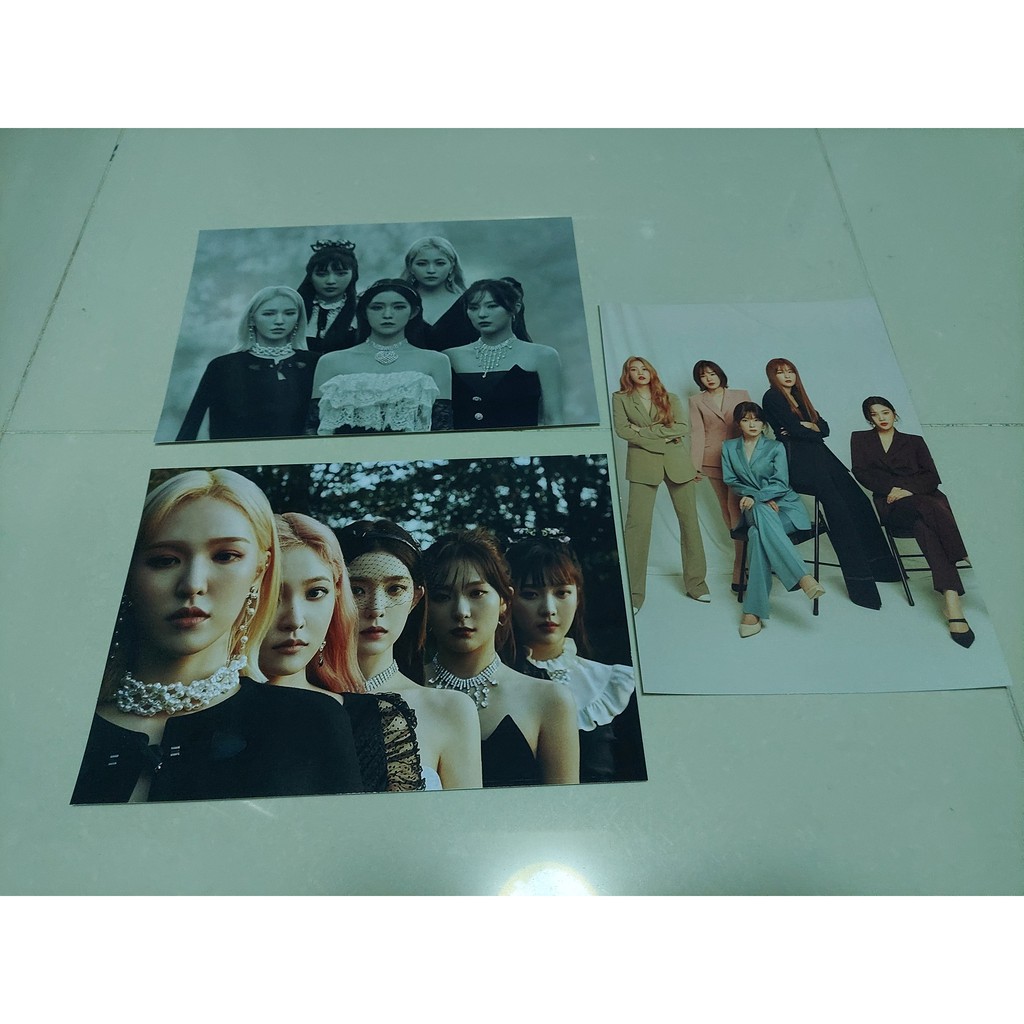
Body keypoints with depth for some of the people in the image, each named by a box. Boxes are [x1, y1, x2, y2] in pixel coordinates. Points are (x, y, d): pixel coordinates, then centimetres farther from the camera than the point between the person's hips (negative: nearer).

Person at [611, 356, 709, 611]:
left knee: (689, 520, 4)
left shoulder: (670, 398, 13)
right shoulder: (620, 398, 9)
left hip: (676, 462, 3)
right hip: (643, 464, -3)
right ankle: (633, 593, -6)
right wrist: (663, 437, -8)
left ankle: (695, 582, 15)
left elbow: (682, 428, 0)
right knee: (637, 524, -10)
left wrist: (645, 431, -8)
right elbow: (622, 429, -5)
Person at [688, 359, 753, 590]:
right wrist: (695, 465, -9)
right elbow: (697, 433, 0)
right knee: (727, 511, 8)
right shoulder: (697, 401, 8)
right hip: (714, 462, 2)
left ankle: (740, 571, -10)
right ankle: (747, 559, 24)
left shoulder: (741, 395, 8)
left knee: (738, 512, -11)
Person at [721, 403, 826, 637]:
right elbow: (731, 481, 7)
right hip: (755, 508, 1)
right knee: (763, 514, -40)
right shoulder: (729, 447, 15)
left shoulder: (776, 447, 9)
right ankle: (802, 577, -50)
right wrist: (762, 499, -7)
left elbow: (781, 483, -3)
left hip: (785, 504, -1)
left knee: (758, 534, -36)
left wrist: (756, 497, -21)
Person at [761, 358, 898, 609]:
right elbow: (793, 429, -11)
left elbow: (824, 428, 14)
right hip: (798, 462, -8)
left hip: (819, 457, 8)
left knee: (859, 503, -4)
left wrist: (806, 426, -6)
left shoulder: (798, 398, 24)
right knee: (838, 510, -19)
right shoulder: (772, 397, 1)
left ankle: (880, 565, 3)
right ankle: (859, 582, -19)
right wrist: (814, 431, 5)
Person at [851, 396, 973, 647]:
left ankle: (950, 598, -51)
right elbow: (861, 473, 6)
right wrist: (892, 489, -9)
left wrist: (908, 489, -11)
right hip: (891, 504, -1)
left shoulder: (914, 441, 22)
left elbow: (932, 476, 10)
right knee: (927, 512, -36)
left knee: (924, 523, -38)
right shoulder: (860, 439, 21)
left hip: (925, 496, 1)